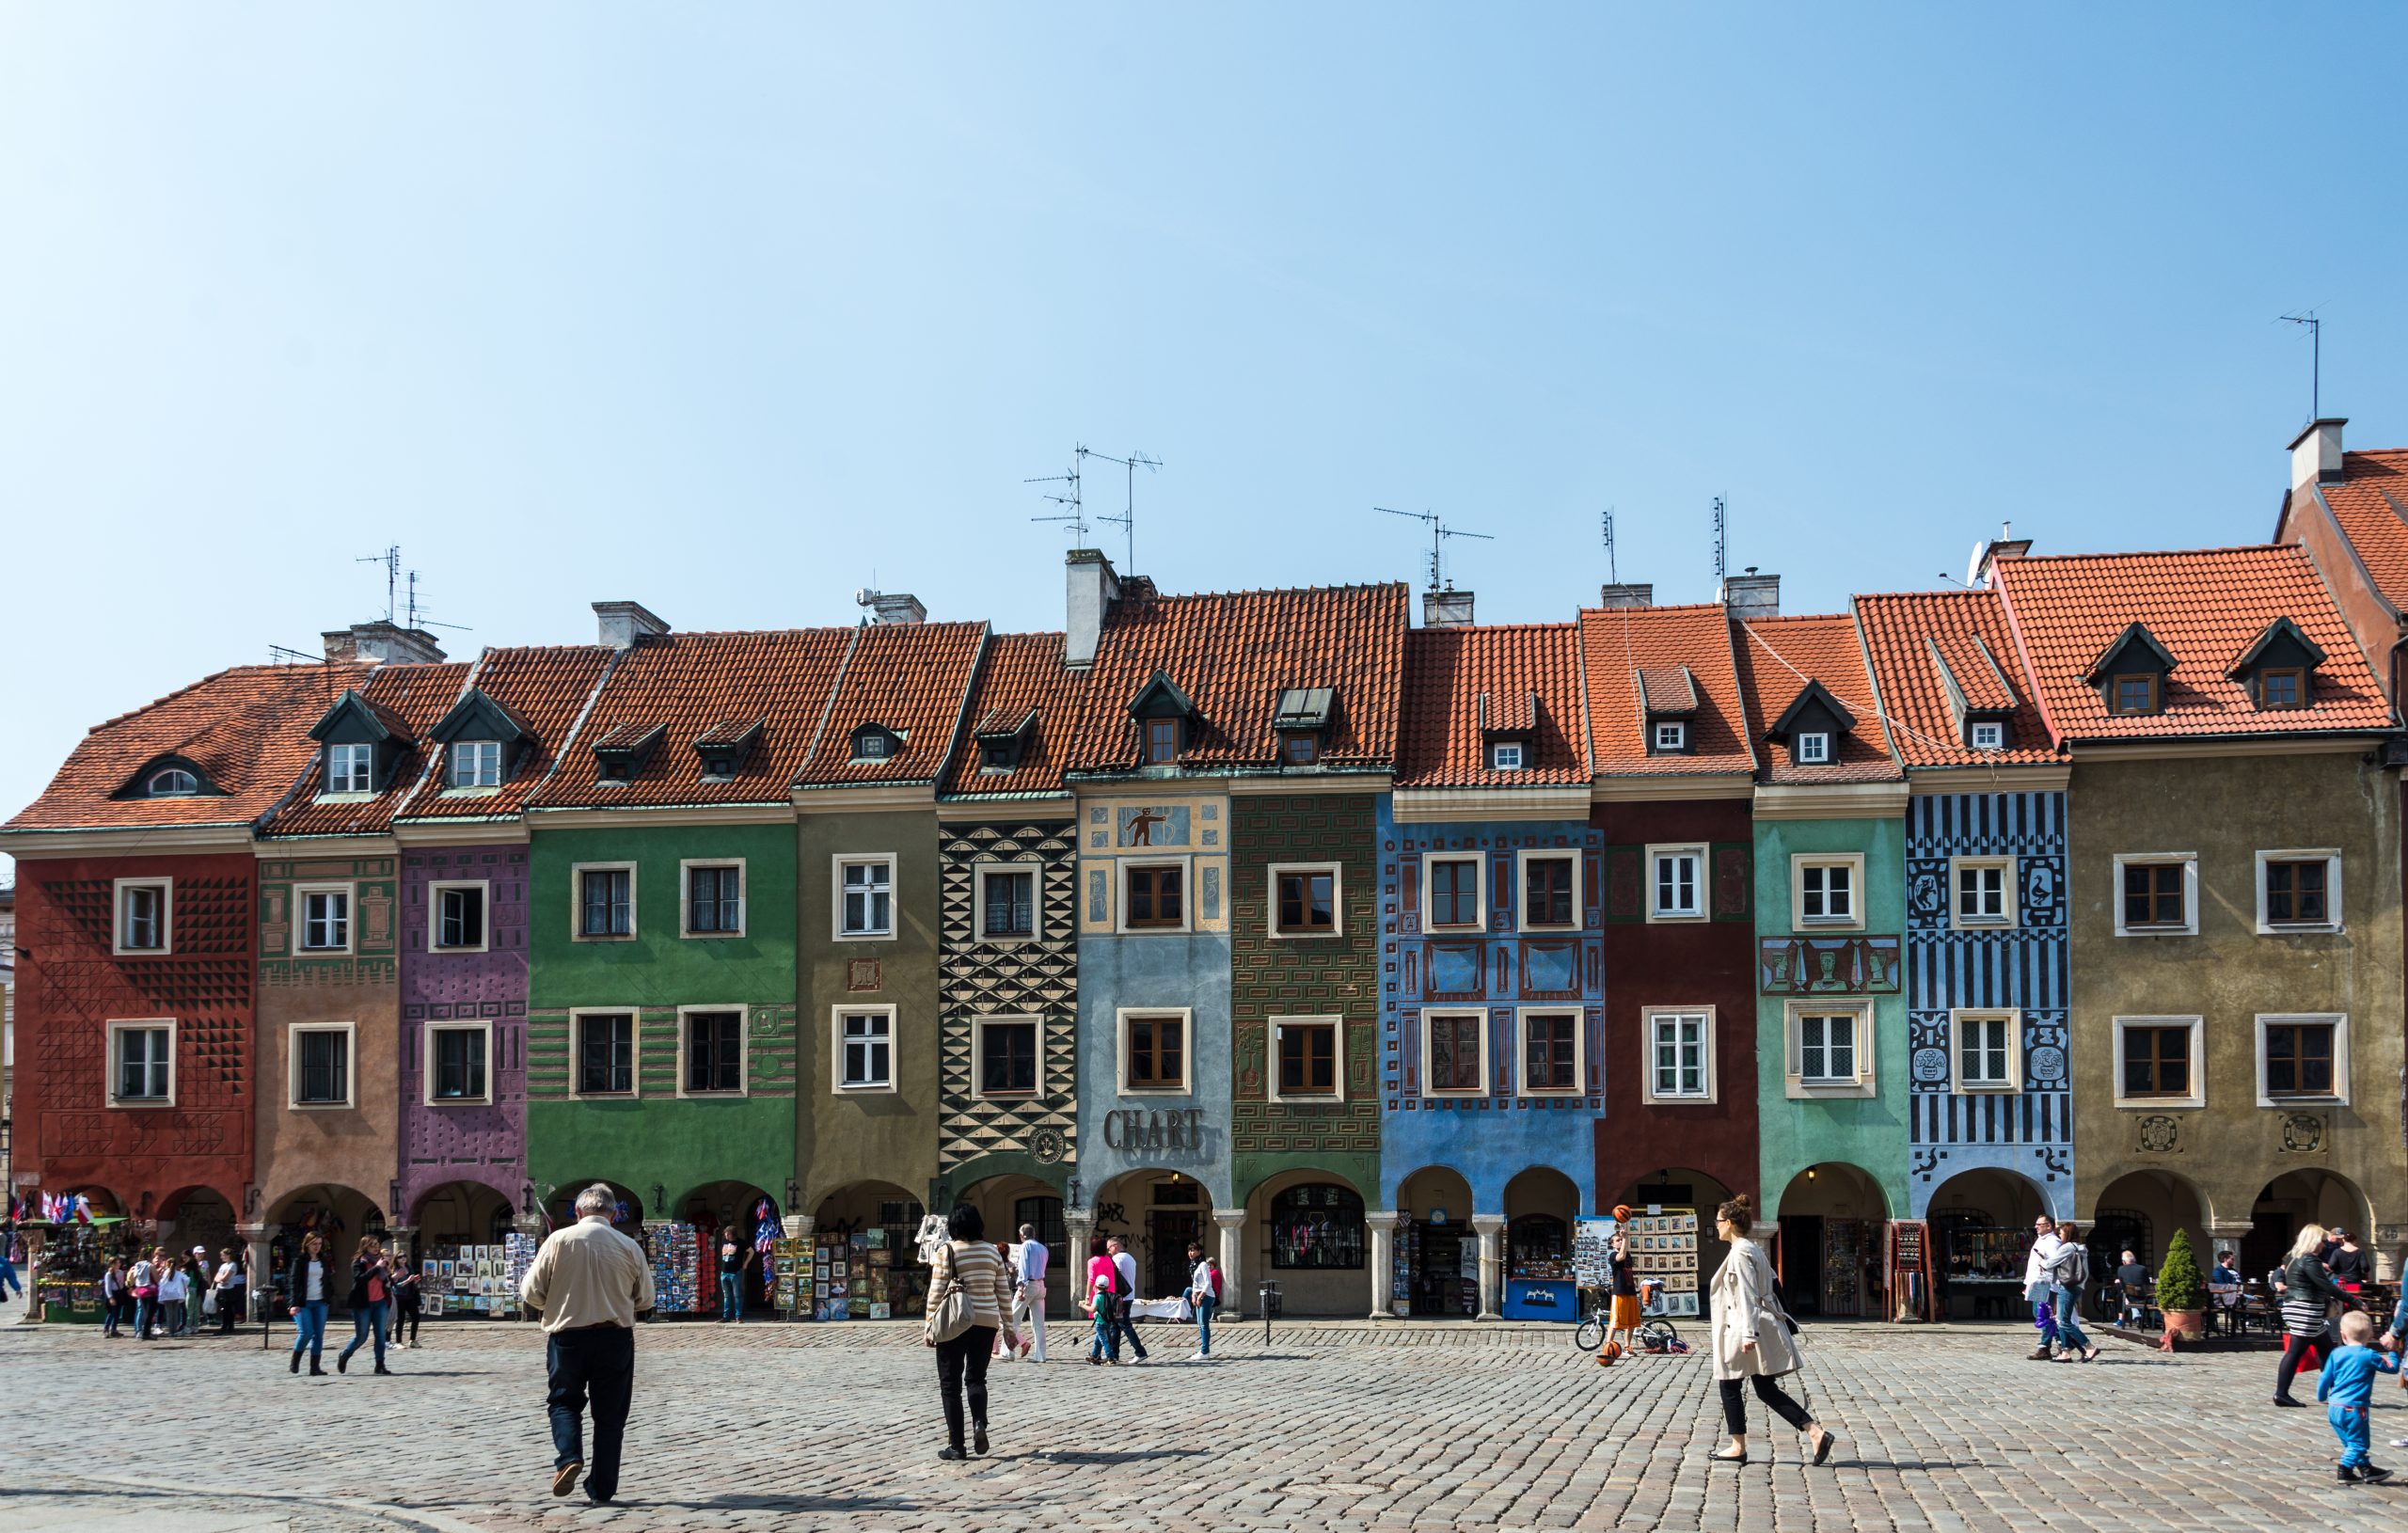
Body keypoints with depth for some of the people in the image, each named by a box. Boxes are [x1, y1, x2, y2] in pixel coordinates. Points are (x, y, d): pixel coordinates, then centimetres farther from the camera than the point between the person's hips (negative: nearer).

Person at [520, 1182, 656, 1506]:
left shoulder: (559, 1240, -7)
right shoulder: (629, 1247, -3)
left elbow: (532, 1294, -4)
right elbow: (645, 1301, 7)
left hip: (567, 1335, -1)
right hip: (615, 1337, 1)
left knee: (563, 1400, 18)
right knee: (609, 1415, 11)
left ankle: (568, 1457, -7)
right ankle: (601, 1490, 12)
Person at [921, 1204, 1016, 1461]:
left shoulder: (947, 1252, -5)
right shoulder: (992, 1252, 6)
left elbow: (936, 1293, -7)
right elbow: (1003, 1293, 8)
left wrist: (929, 1327, 0)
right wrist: (1008, 1327, 14)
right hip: (986, 1323, 3)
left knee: (950, 1384, 6)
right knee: (976, 1378, 16)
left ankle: (955, 1445, 4)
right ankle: (980, 1423, -12)